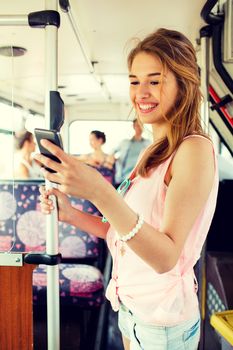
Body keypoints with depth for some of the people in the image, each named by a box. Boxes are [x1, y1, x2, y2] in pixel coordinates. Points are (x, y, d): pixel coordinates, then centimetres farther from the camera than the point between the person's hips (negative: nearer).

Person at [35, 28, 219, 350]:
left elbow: (167, 257, -26)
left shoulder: (195, 149, -19)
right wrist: (70, 214, -5)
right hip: (131, 307, 7)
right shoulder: (153, 152, 6)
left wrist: (101, 193, -37)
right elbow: (123, 233, 8)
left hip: (162, 323, -7)